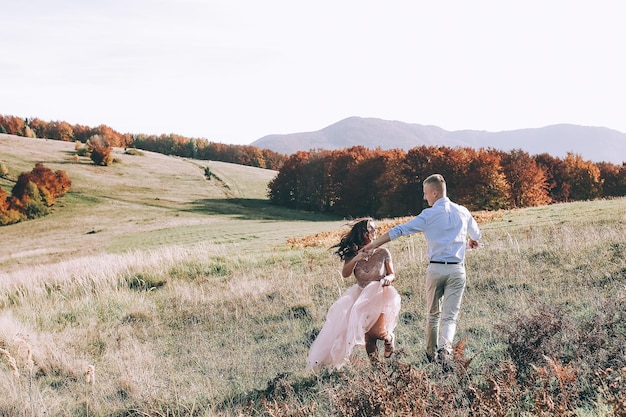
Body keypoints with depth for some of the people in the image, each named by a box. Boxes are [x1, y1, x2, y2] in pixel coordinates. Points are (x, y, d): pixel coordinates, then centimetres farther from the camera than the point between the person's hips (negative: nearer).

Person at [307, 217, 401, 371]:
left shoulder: (383, 253, -2)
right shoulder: (353, 254, 2)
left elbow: (392, 275, 5)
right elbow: (345, 274, -10)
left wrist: (388, 279, -19)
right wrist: (356, 259, -24)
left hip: (380, 294, -3)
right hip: (361, 295, 3)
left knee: (375, 330, -26)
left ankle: (389, 337, 14)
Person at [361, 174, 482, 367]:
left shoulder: (429, 215, -4)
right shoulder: (463, 212, 7)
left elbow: (400, 230, -7)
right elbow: (476, 234, 26)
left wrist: (375, 244, -1)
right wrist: (471, 242, 50)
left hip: (435, 268, -1)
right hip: (457, 269, 1)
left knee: (433, 313, 16)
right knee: (450, 316, 0)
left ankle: (431, 353, 25)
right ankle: (445, 347, -25)